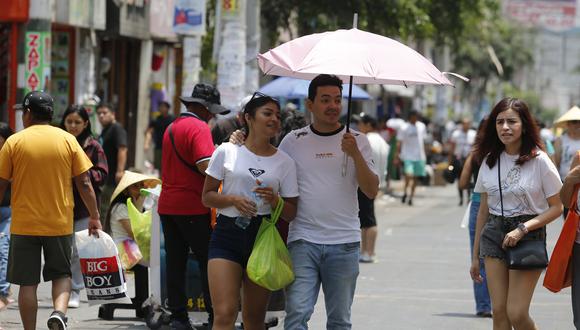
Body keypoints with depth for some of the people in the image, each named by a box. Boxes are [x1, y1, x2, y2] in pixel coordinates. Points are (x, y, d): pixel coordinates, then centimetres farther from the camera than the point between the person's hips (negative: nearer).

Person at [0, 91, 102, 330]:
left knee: (27, 282, 6)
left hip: (24, 224, -1)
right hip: (59, 223, 1)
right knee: (61, 274, 16)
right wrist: (94, 216, 8)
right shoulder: (67, 140, 0)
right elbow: (84, 183, -1)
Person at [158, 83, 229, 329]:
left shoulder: (172, 127, 16)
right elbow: (205, 166, -24)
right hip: (193, 207, -8)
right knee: (208, 262, -3)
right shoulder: (199, 127, -12)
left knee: (175, 263, 8)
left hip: (167, 205, 8)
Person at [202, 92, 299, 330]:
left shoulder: (285, 162, 8)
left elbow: (290, 214, 9)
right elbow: (207, 196, 7)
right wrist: (233, 199, -12)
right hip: (227, 233, -3)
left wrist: (274, 199, -12)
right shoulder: (227, 152, 3)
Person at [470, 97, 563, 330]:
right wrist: (475, 256, 16)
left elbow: (556, 207, -5)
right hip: (494, 234, 5)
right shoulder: (490, 161, 7)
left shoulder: (539, 160, -8)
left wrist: (523, 228, -18)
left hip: (529, 235, -4)